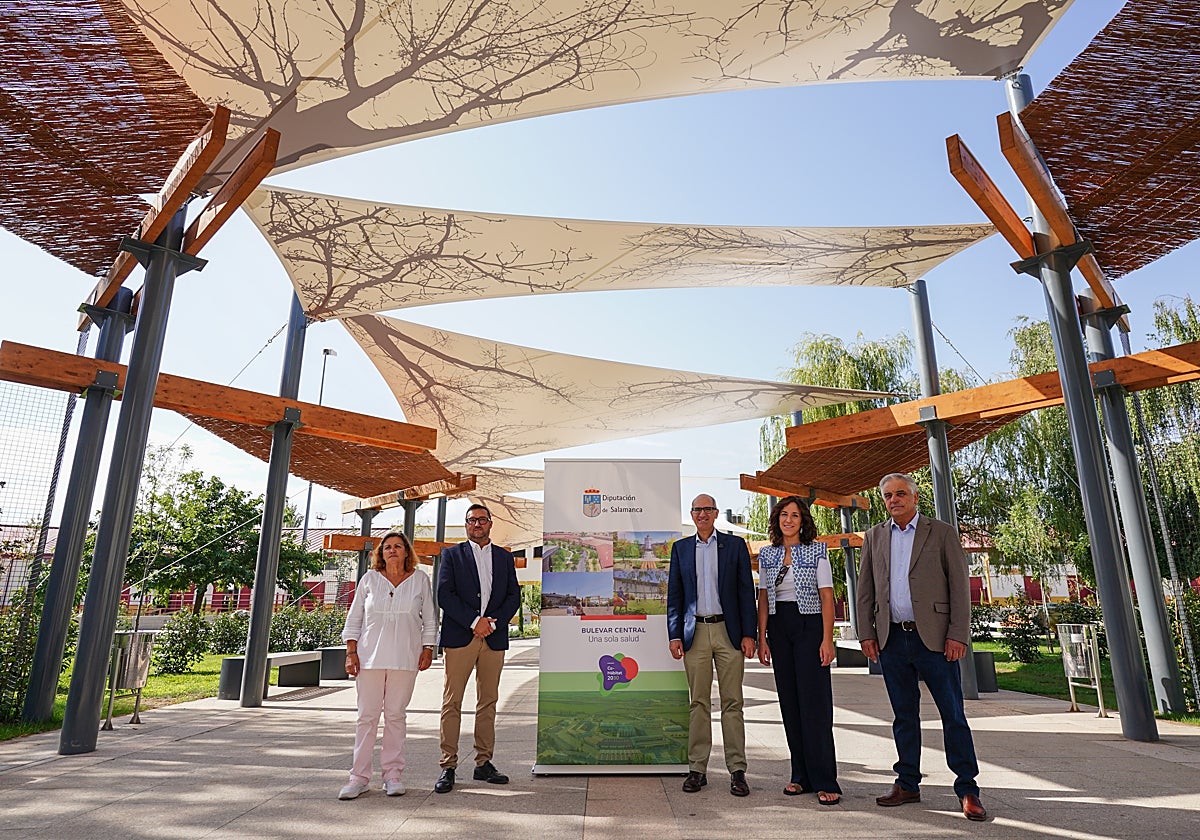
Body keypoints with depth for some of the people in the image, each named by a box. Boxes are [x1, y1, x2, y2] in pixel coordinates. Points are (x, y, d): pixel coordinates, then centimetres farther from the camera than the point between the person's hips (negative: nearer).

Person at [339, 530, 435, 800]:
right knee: (367, 715, 3)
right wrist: (351, 652, 1)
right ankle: (359, 776, 12)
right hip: (370, 656, 0)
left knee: (396, 715, 5)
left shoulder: (419, 580, 5)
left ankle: (393, 774, 15)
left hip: (405, 658, 0)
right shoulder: (369, 579, 6)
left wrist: (428, 649, 2)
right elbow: (354, 618, 8)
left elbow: (429, 619, 9)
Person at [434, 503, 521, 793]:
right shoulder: (452, 555, 6)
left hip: (494, 637, 3)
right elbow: (444, 594, -4)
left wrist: (494, 622, -7)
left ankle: (484, 763, 17)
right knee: (452, 702, -1)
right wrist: (474, 621, -11)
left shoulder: (504, 557, 14)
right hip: (460, 637, -2)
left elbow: (514, 595, 9)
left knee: (488, 702, 8)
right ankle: (448, 766, 7)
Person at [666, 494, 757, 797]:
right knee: (698, 702, 6)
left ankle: (737, 770, 12)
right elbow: (674, 595, 9)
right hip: (695, 632, 1)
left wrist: (749, 633, -4)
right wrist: (674, 635, 1)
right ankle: (697, 769, 15)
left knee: (732, 702, 3)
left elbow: (746, 591, 3)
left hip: (728, 631, -1)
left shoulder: (735, 545, 5)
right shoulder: (680, 548, 9)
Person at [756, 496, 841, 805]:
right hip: (778, 628, 4)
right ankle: (801, 776, 19)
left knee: (815, 701, -5)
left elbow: (827, 597, -5)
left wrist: (827, 639, -12)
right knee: (789, 702, 8)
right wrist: (762, 638, 2)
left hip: (809, 627, -4)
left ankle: (824, 781, 3)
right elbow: (763, 598, 8)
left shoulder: (817, 551, -1)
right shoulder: (767, 555, 8)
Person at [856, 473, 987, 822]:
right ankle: (908, 784, 22)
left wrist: (957, 634, -10)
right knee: (904, 715, 12)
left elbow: (960, 585, -3)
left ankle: (967, 789, 15)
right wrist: (866, 634, 4)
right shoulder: (874, 537, 10)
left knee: (953, 714, 2)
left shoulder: (941, 532, 1)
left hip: (933, 637, -3)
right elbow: (865, 589, 10)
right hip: (891, 639, 3)